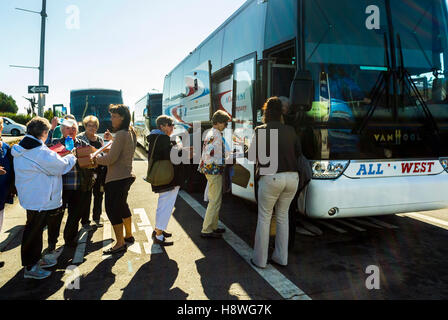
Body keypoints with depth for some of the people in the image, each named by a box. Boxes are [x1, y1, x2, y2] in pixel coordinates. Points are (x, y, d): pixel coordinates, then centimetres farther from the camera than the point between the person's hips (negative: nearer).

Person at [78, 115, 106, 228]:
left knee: (99, 195, 11)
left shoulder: (100, 139, 13)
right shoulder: (80, 138, -2)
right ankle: (85, 221, 14)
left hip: (99, 171, 5)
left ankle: (97, 218, 27)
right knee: (87, 197, 1)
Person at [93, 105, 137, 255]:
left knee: (112, 209, -3)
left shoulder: (121, 134, -18)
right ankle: (129, 236, 35)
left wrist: (96, 159, -3)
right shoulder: (131, 133, 12)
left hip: (117, 179, -10)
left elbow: (111, 158, -19)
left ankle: (120, 244, 4)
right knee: (122, 206, 22)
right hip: (127, 175, 10)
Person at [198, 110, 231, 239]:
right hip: (214, 171, -11)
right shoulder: (216, 135, -17)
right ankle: (206, 230, 0)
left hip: (212, 170, 11)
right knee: (215, 201, -6)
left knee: (215, 200, 17)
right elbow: (207, 154, -26)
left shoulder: (211, 133, 15)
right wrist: (220, 163, -16)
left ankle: (213, 227, 26)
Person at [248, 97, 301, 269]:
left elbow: (252, 157, 1)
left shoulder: (260, 130, -2)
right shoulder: (290, 130, 8)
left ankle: (260, 259, 16)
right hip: (292, 177, 4)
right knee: (283, 216, 18)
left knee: (264, 217, 9)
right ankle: (281, 257, 25)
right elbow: (298, 152, 14)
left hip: (271, 177, -4)